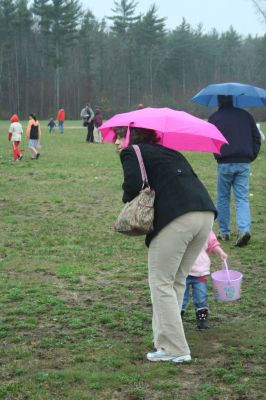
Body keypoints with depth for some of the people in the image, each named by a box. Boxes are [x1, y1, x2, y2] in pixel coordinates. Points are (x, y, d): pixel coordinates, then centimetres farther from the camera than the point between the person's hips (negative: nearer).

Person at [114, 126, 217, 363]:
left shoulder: (131, 153, 10)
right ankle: (165, 338, 26)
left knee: (161, 283, 4)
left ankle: (175, 350, 3)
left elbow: (133, 184, -8)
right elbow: (190, 179, 21)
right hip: (206, 213, 7)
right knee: (176, 282, 19)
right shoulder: (171, 153, 30)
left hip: (177, 219, -7)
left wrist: (128, 201, 13)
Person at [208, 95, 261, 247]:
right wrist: (252, 156, 13)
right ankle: (244, 229, -15)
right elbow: (257, 137, 9)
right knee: (242, 198, 3)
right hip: (244, 163, 2)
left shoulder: (214, 118, 0)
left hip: (225, 164, -2)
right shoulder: (246, 115, 10)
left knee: (223, 198, 12)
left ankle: (224, 232, 16)